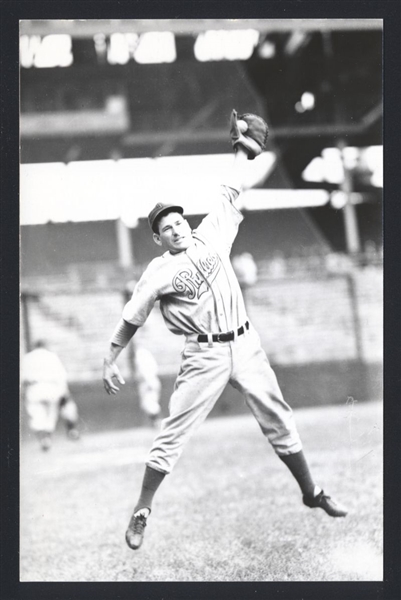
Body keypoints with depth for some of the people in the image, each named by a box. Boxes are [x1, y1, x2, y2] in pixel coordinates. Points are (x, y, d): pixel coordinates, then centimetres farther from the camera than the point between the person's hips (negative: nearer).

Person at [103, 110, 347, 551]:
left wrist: (241, 148, 16)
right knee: (172, 435, -6)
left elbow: (229, 194, 15)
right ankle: (142, 511, 7)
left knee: (280, 421, 10)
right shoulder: (158, 272, -4)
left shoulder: (210, 236, 6)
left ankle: (311, 494, 23)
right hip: (204, 356, -4)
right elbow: (131, 318, -3)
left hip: (245, 346, 4)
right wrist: (110, 361, -6)